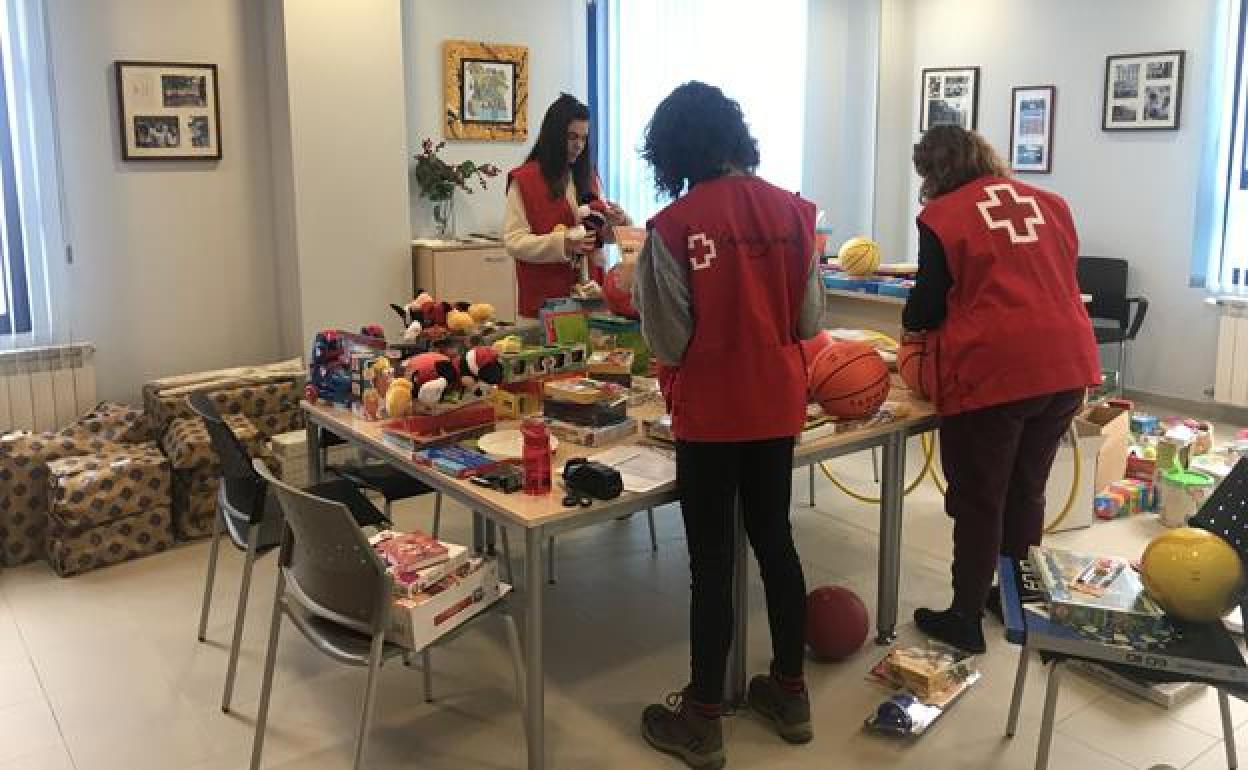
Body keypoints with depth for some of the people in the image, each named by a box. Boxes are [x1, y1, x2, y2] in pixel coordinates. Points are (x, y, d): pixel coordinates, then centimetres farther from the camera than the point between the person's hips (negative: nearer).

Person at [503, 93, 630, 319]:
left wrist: (614, 222, -5)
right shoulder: (524, 181, -4)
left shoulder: (589, 177, 12)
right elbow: (514, 241, -11)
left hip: (588, 288, 5)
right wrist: (561, 243, -24)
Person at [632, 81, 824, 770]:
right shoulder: (791, 209, -3)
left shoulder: (672, 227, -15)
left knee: (711, 559, 6)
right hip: (777, 403, 4)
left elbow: (668, 342, -11)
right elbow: (811, 320, 3)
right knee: (775, 539, 18)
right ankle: (790, 692, 33)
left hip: (710, 412, -4)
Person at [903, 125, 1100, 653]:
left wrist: (911, 322, 21)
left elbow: (927, 306, -1)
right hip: (1067, 364, 6)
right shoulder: (1049, 204, 13)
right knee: (1027, 489, 19)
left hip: (991, 371, -6)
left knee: (978, 499, 6)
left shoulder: (941, 217, -4)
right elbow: (1060, 279, 21)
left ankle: (965, 619, 15)